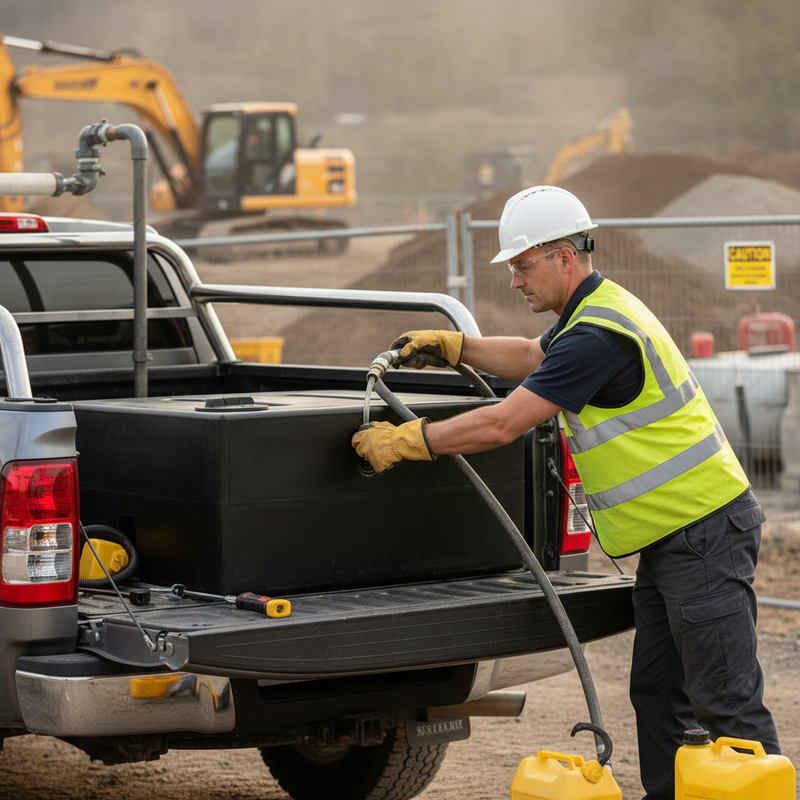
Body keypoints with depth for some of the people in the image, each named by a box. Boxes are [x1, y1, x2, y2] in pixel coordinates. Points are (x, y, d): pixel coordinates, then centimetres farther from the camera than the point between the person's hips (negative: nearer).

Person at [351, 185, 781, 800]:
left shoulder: (598, 334, -20)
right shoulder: (599, 308, 13)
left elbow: (502, 425, -20)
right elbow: (532, 359, 34)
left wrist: (404, 441, -11)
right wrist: (452, 345, 23)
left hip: (704, 531, -11)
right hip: (671, 536, 11)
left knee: (727, 704, -9)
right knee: (658, 695, 12)